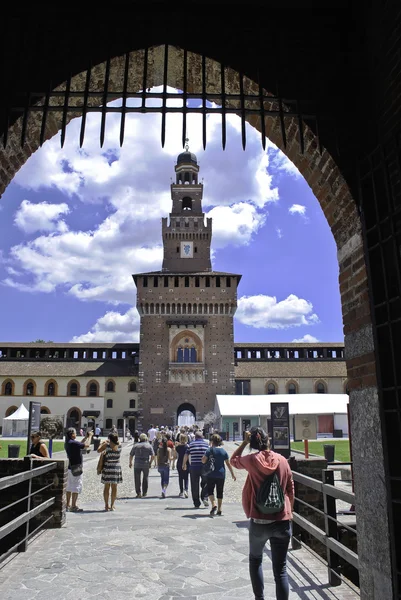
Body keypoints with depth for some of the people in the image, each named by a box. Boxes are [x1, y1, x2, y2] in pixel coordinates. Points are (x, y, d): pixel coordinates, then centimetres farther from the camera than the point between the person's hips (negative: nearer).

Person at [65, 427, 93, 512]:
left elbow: (80, 444, 21)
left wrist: (86, 436, 18)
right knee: (77, 487, -3)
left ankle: (68, 505, 22)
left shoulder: (67, 443, 8)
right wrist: (90, 436, -4)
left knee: (69, 486, 15)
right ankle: (73, 506, -1)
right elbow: (87, 445, -18)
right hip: (75, 468, -9)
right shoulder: (73, 443, -21)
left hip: (70, 467, 10)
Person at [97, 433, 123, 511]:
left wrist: (102, 443, 17)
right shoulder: (119, 445, -3)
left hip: (107, 467, -1)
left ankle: (106, 505, 13)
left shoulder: (107, 445, -10)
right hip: (116, 467, 2)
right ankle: (112, 505, 12)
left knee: (107, 487, 10)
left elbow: (98, 450, 2)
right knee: (114, 487, 9)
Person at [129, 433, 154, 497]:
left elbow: (131, 455, 5)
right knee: (145, 479, 14)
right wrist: (150, 463, 8)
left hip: (137, 465, 0)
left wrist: (130, 463, 18)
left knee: (137, 479, 7)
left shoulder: (135, 445, 4)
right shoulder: (149, 446, 3)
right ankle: (144, 493, 18)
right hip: (146, 465, 0)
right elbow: (152, 455, -3)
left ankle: (138, 493, 1)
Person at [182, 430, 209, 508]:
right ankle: (204, 498, -2)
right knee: (205, 483, 16)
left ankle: (196, 503, 10)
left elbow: (186, 455, 6)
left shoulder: (191, 444, 3)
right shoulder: (206, 443, 4)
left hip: (193, 467, 0)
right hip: (204, 467, 0)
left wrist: (184, 464, 20)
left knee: (194, 486, 8)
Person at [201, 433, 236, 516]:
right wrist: (232, 474, 10)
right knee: (220, 492, 11)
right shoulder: (223, 451, 1)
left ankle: (214, 505, -13)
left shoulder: (210, 450, -8)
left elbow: (203, 461, -8)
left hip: (211, 474, -3)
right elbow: (228, 464, 3)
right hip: (221, 474, 3)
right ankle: (219, 510, 13)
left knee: (210, 490, 8)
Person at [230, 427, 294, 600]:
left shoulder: (252, 460, -6)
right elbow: (290, 491, 7)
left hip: (259, 521, -1)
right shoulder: (282, 460, -1)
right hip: (282, 521, 1)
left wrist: (244, 442, 11)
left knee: (255, 560, 24)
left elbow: (233, 460, 15)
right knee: (280, 569, 7)